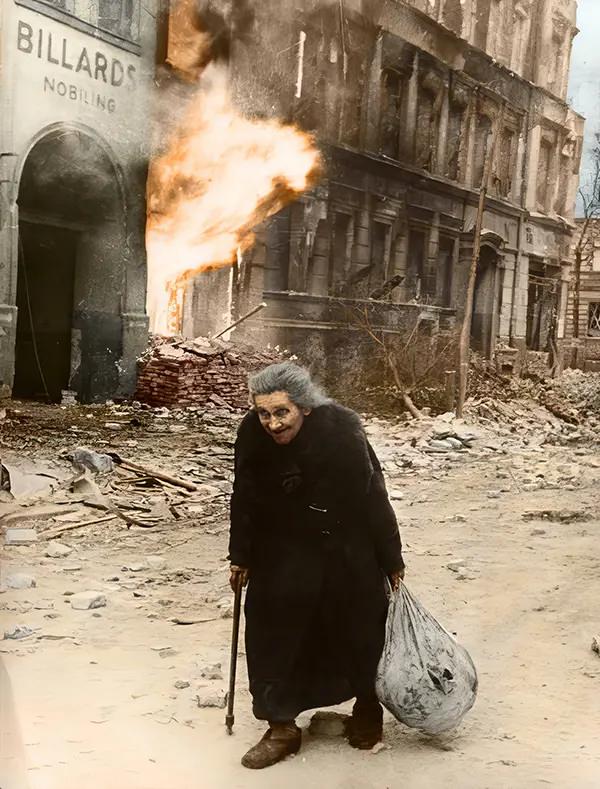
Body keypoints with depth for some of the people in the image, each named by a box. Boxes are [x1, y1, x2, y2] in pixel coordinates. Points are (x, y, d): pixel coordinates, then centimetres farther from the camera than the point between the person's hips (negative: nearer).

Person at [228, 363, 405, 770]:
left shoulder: (342, 431, -30)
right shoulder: (253, 435, -20)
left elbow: (374, 498, -19)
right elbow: (245, 499, -4)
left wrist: (392, 561, -11)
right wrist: (241, 556, 4)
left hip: (348, 550, -2)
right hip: (284, 551, 3)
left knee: (360, 628, 12)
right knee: (273, 629, 1)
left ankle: (368, 706, 39)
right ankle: (282, 727, 16)